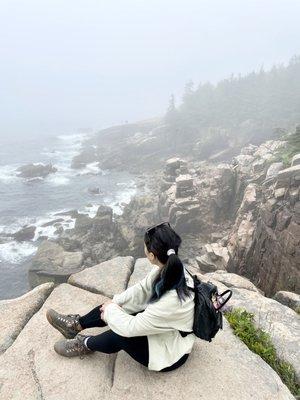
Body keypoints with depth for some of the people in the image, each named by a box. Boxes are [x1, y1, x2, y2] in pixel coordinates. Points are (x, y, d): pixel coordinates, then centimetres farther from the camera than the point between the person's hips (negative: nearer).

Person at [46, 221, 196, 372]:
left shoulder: (172, 299, -41)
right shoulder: (169, 267, -20)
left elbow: (130, 327, -31)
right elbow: (142, 288, -3)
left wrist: (111, 309, -15)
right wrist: (115, 302, -10)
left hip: (170, 352, -6)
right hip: (160, 326, 7)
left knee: (119, 337, -17)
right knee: (112, 306, 3)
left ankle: (86, 344, 15)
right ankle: (76, 324, 23)